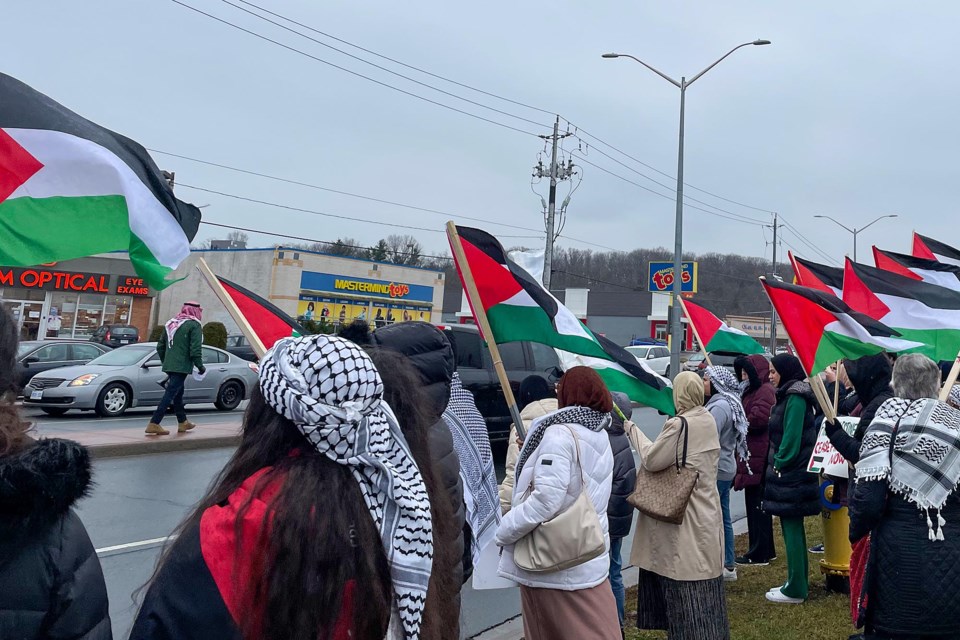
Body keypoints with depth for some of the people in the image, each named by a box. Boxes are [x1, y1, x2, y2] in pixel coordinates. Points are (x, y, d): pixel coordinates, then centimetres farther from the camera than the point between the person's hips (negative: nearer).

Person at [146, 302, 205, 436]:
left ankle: (183, 422, 30)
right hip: (182, 367, -8)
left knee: (178, 393, 20)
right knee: (170, 394, -8)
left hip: (169, 366, 8)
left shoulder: (170, 324, 15)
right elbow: (195, 349, -15)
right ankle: (154, 424, -13)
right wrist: (200, 366, -5)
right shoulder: (194, 325, -8)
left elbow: (160, 347, 19)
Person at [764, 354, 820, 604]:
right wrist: (777, 463, 12)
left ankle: (795, 590, 4)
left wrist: (779, 463, -12)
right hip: (789, 472, 10)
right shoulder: (789, 395, 14)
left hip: (790, 474, -10)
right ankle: (798, 582, 24)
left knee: (792, 529, -3)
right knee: (792, 528, 15)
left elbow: (791, 436, -20)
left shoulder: (795, 398, -16)